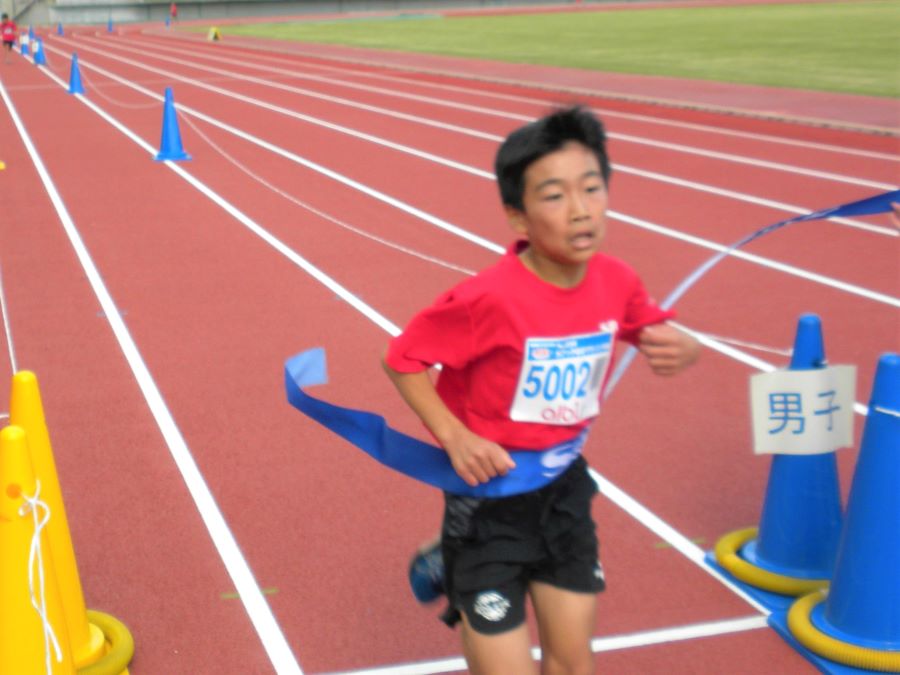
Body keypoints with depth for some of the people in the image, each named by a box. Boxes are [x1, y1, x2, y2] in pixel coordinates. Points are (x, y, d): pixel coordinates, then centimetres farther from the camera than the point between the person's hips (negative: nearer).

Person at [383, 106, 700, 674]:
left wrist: (680, 349, -15)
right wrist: (455, 437, -24)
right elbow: (403, 359, -14)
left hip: (565, 489, 5)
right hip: (490, 494, -5)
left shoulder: (617, 282, -10)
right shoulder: (489, 300, -26)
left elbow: (661, 336, 8)